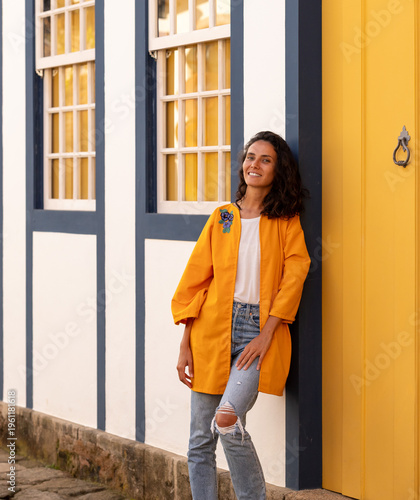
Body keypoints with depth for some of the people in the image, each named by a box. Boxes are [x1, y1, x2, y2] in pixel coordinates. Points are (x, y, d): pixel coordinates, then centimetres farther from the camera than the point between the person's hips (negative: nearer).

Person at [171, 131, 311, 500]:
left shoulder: (287, 222, 7)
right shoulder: (221, 219, 11)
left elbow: (293, 278, -2)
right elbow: (195, 281, 10)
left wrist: (266, 335, -12)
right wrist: (186, 345, 3)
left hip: (260, 332, -3)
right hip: (213, 330, 3)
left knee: (227, 422, -23)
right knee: (201, 439, 2)